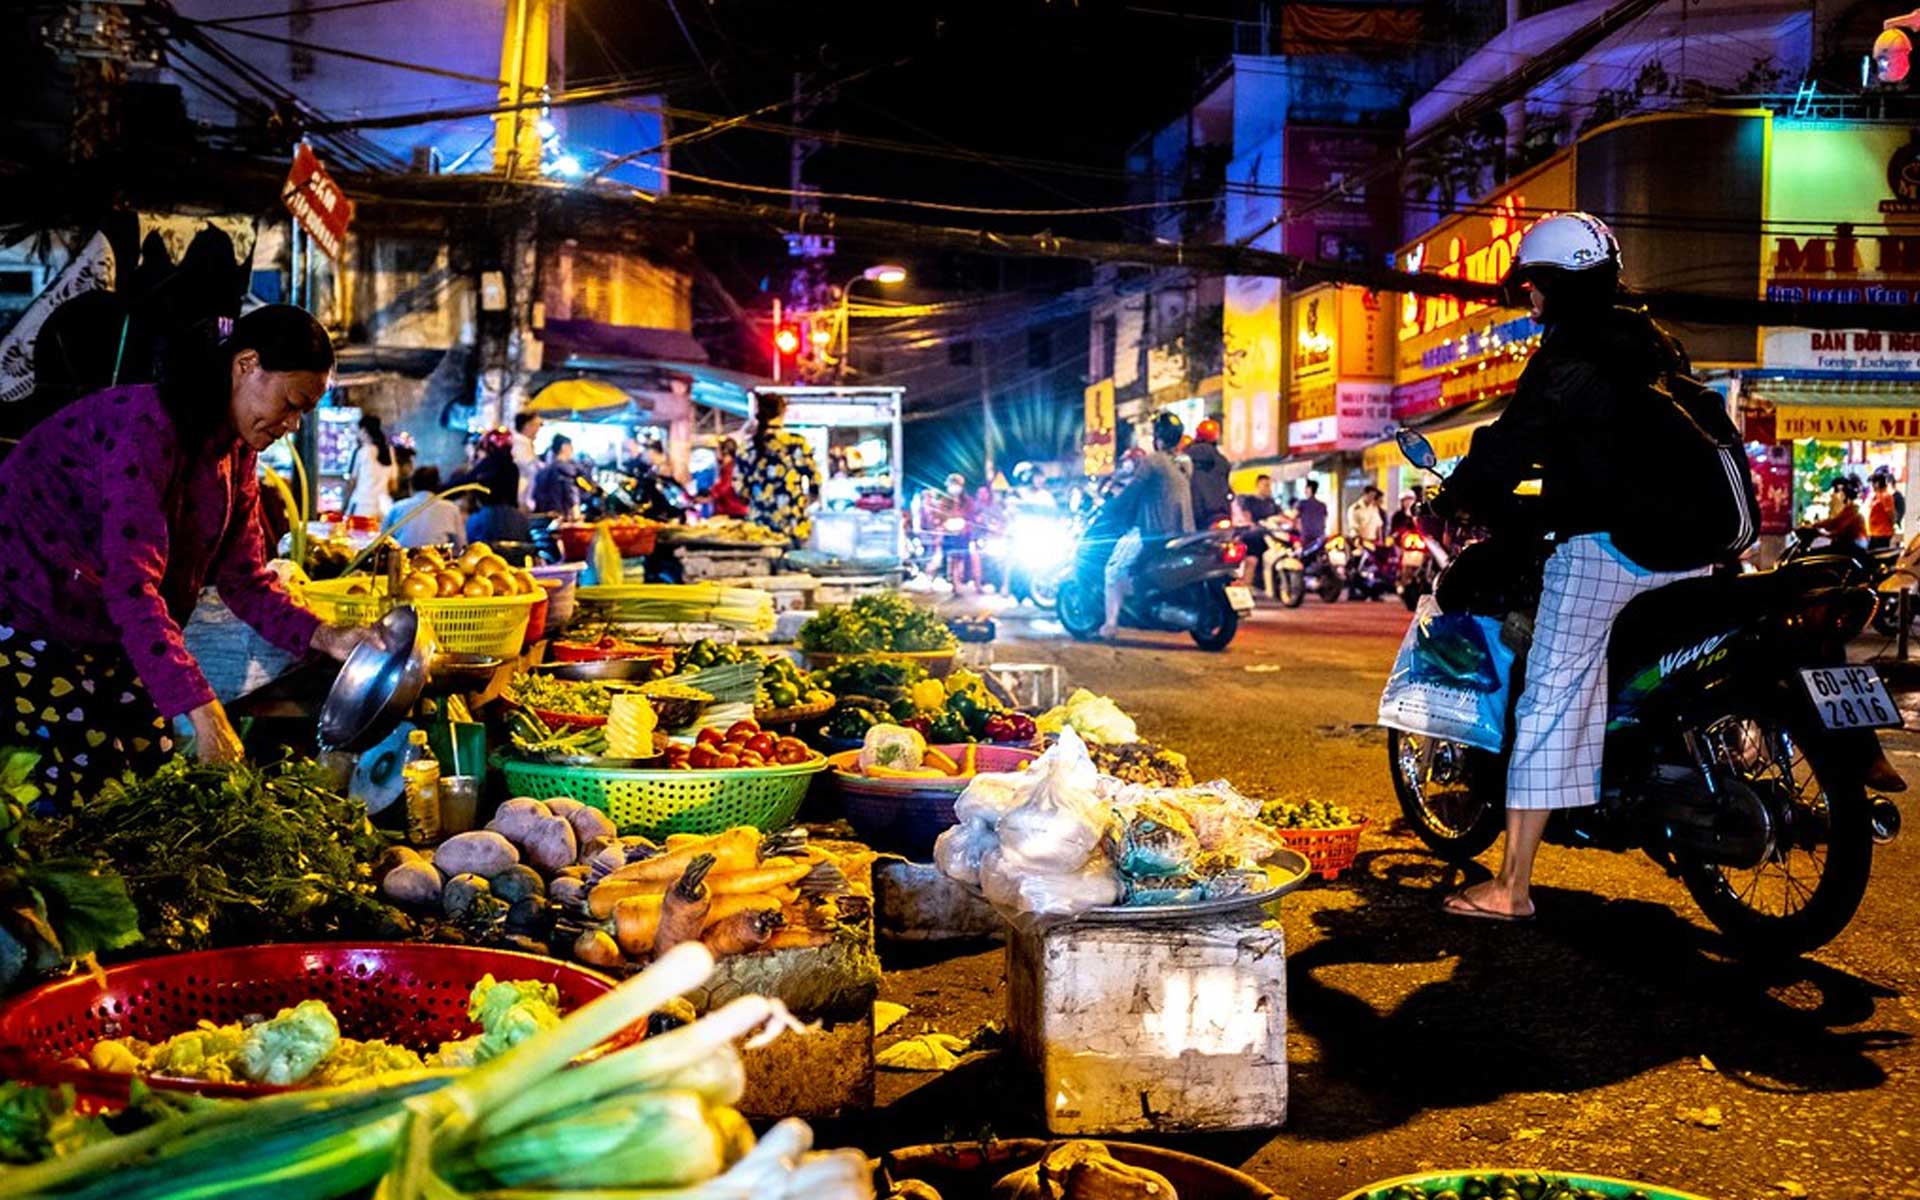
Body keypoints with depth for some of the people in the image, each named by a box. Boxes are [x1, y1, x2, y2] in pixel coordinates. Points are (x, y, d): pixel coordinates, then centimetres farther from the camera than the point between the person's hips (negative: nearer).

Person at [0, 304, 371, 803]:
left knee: (153, 764, 3)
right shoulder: (146, 425, -26)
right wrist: (202, 711, -39)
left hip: (98, 632, 9)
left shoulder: (237, 453, 3)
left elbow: (245, 579, 4)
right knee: (91, 774, -12)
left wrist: (325, 637, -13)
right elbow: (131, 584, -34)